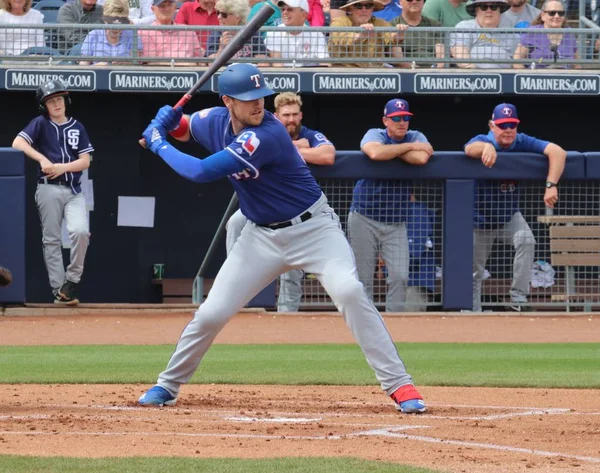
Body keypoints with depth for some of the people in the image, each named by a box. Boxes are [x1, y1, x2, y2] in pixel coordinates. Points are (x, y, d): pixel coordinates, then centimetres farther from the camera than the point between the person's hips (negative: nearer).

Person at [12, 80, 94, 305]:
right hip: (49, 189, -2)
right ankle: (58, 290, 1)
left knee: (81, 231, -18)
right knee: (51, 240, -1)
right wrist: (43, 159, -21)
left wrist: (62, 167, -13)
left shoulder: (77, 128, 10)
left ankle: (71, 281, -5)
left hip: (73, 190, 2)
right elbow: (17, 143, -12)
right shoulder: (40, 124, 2)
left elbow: (85, 161, 4)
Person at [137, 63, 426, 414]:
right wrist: (165, 124, -6)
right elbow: (184, 128, 18)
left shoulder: (267, 135, -28)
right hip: (262, 236, 6)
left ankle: (399, 385, -24)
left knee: (349, 291, -27)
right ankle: (168, 385, 22)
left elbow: (202, 172, -30)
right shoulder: (215, 121, -5)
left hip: (312, 227, -6)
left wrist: (160, 145, -17)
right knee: (211, 314, 1)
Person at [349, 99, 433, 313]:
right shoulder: (374, 135, -3)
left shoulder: (416, 137, 4)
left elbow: (421, 159, -19)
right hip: (364, 219, -2)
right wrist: (411, 147, -17)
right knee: (362, 277, 1)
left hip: (396, 222, 2)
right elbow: (375, 153, -28)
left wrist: (390, 151, -13)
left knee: (400, 277, -7)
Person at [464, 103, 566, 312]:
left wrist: (551, 185, -42)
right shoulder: (482, 140, -19)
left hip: (509, 215, 1)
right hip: (480, 216, -1)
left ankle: (518, 299, -20)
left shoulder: (522, 143, -14)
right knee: (474, 273, 6)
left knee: (526, 241, -27)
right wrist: (487, 147, -69)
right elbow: (470, 148, -44)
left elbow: (557, 152, -27)